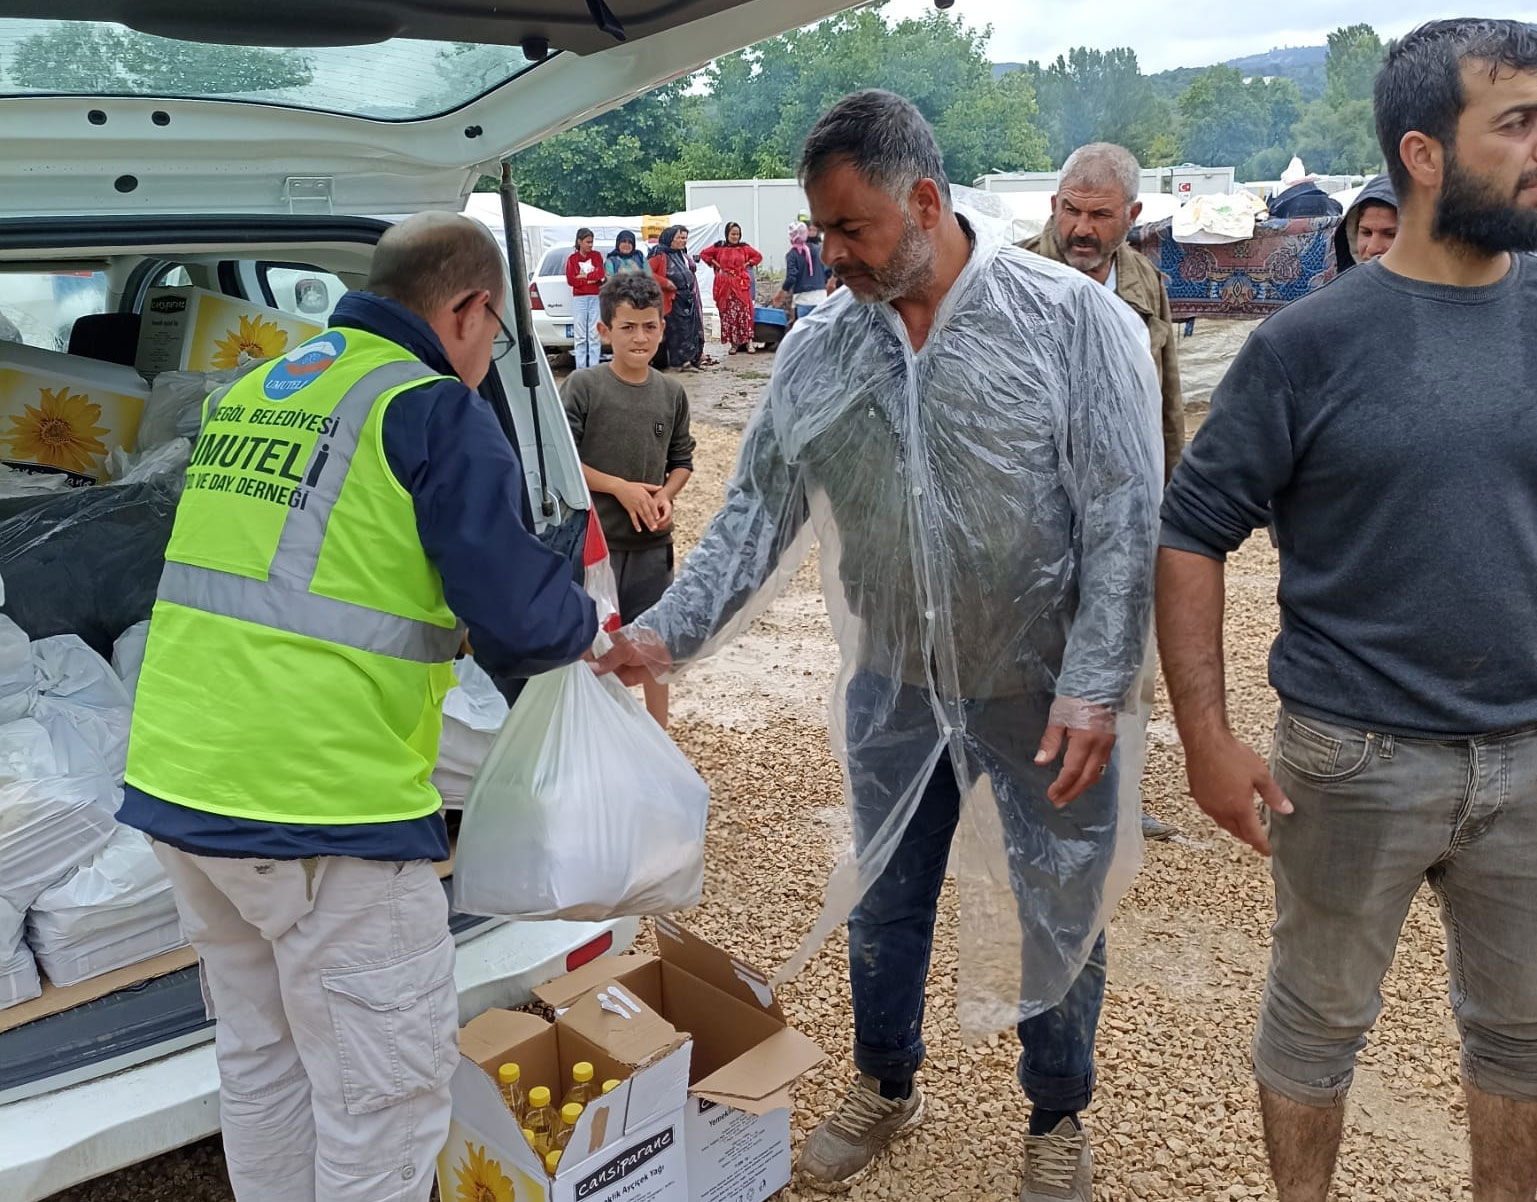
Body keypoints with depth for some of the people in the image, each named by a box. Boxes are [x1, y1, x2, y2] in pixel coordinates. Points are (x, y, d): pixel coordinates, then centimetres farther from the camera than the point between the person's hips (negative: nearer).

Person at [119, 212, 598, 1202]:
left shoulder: (248, 394, 13)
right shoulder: (436, 411, -9)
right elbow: (520, 622, -16)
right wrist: (584, 622, 6)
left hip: (177, 785, 8)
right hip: (324, 812, -8)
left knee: (262, 1064, 23)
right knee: (387, 1099, 7)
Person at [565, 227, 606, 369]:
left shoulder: (596, 256, 10)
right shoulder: (572, 258, 5)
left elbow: (600, 274, -3)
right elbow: (571, 280, -4)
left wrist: (583, 276, -6)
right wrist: (591, 279, -6)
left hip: (596, 297, 1)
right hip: (579, 298, -1)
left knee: (595, 334, -2)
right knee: (580, 335, -2)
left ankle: (594, 367, 0)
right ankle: (580, 369, 0)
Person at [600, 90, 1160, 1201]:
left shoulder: (1075, 318, -13)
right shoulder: (816, 351, 0)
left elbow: (1125, 520, -14)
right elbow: (759, 514, 1)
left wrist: (1093, 688, -19)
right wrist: (666, 633, -10)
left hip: (1045, 691, -3)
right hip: (893, 691, 4)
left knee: (1062, 917, 13)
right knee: (884, 902, 19)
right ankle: (887, 1088, 46)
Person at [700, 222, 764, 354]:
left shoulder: (744, 247, 5)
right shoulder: (719, 247, 3)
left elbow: (758, 256, 14)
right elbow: (704, 254, 13)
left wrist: (748, 264, 3)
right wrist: (715, 264, 5)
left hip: (741, 285, 0)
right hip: (725, 286, 0)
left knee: (744, 312, -7)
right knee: (728, 314, 2)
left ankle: (748, 342, -3)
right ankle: (732, 343, 8)